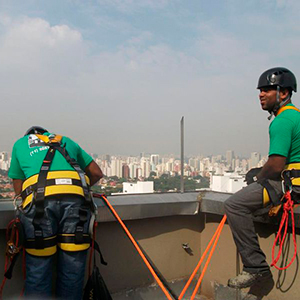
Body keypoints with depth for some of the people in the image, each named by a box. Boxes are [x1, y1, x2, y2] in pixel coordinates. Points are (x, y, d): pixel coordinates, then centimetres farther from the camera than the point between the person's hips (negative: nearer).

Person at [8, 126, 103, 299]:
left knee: (38, 270, 5)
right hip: (76, 198, 2)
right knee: (72, 270, 9)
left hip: (39, 200, -1)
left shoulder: (19, 144, 30)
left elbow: (18, 190, 25)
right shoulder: (66, 141, 34)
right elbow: (97, 173, 33)